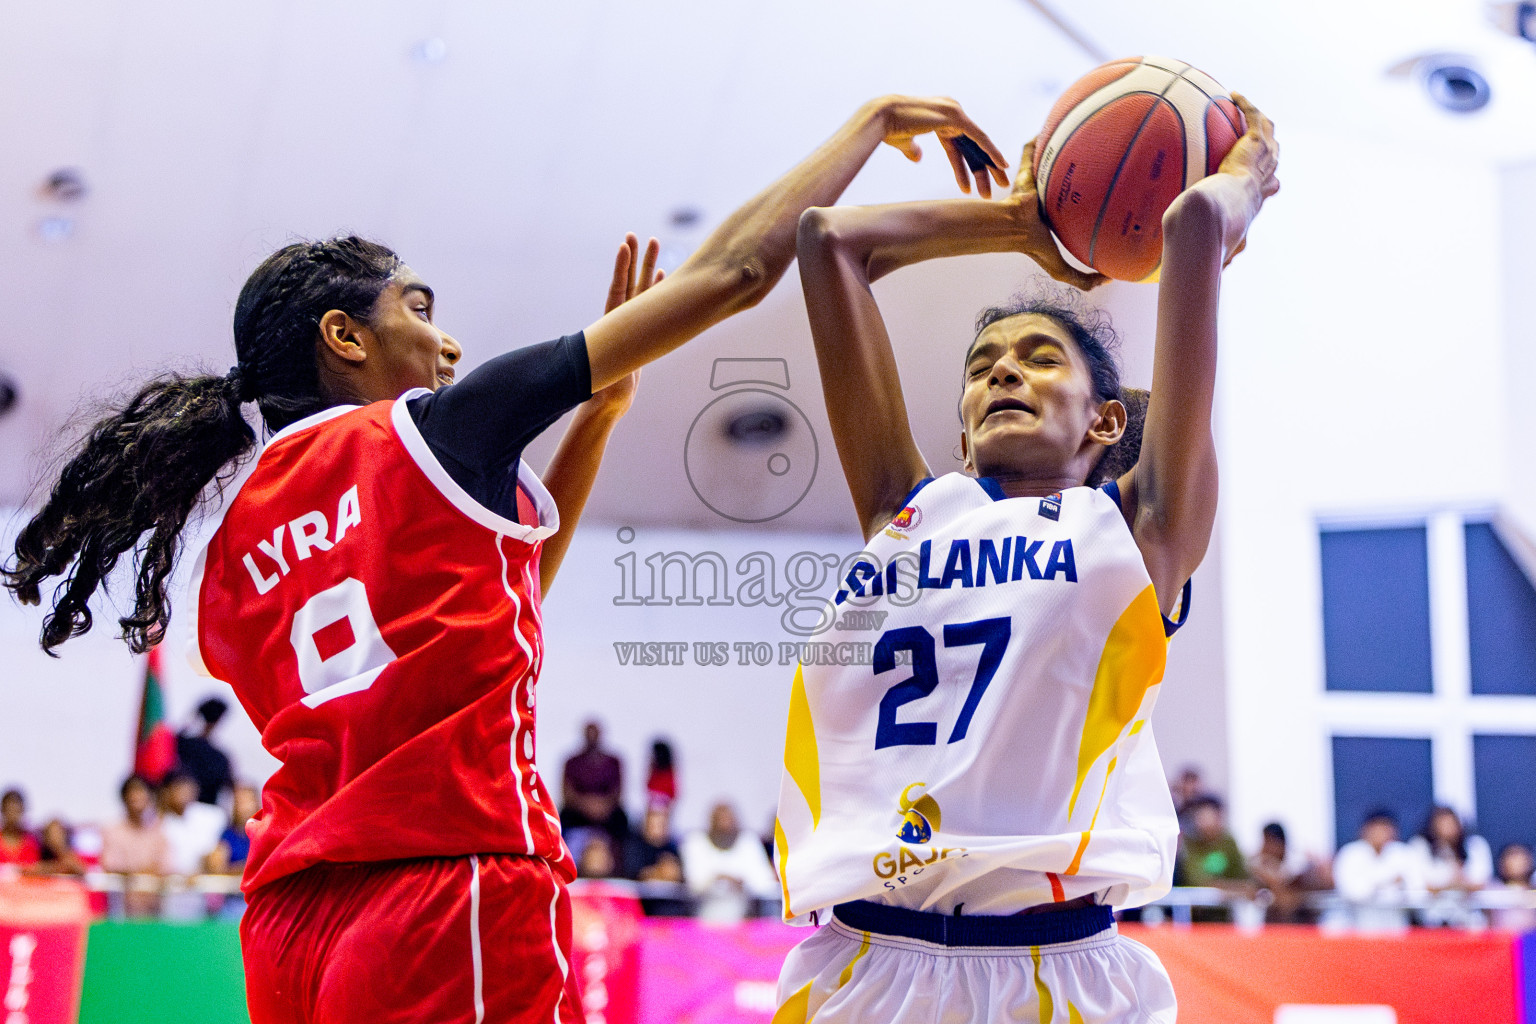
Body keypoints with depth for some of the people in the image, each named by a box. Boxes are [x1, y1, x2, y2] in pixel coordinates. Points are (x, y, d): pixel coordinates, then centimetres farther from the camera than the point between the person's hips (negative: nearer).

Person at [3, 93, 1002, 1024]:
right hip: (452, 907, -8)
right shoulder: (429, 431, -1)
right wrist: (871, 123, 11)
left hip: (291, 932, 8)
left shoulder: (235, 547, 16)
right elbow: (730, 274, -1)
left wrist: (598, 416, 27)